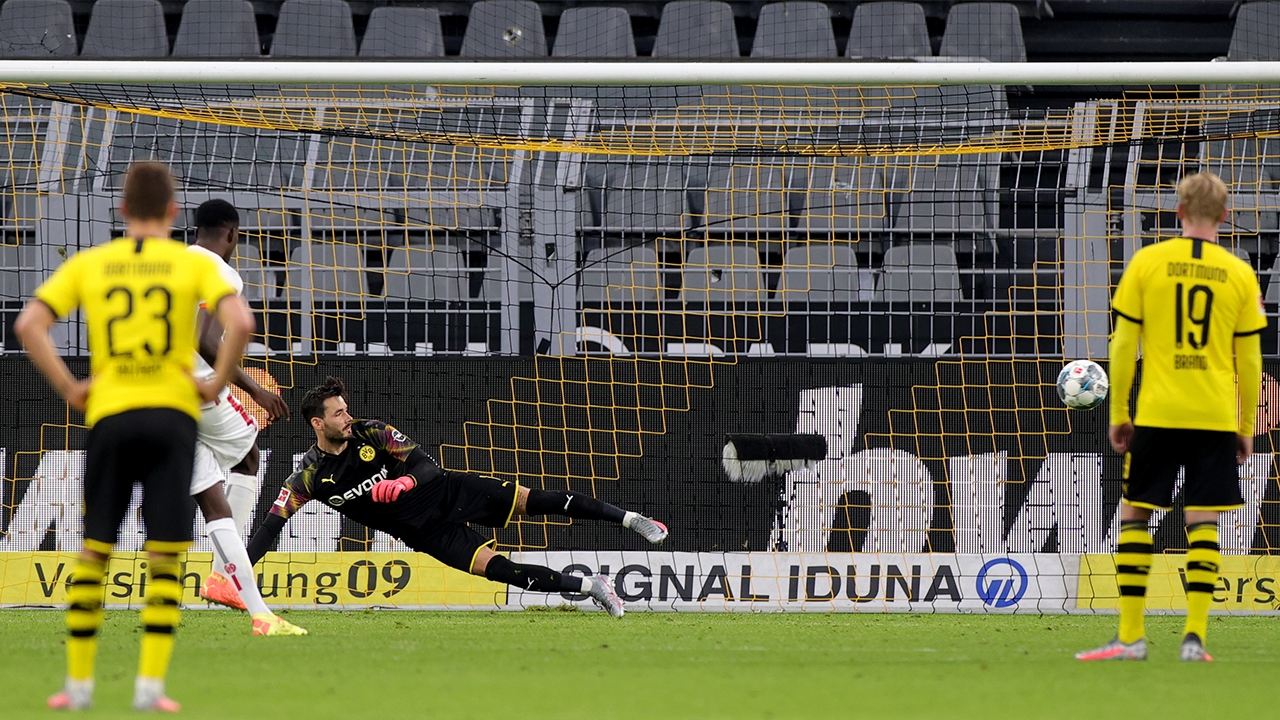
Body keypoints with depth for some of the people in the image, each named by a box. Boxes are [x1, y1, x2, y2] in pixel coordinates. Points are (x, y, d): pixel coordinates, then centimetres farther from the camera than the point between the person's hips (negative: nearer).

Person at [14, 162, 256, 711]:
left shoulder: (88, 264, 8)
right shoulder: (193, 264, 3)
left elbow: (28, 325, -2)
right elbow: (241, 323, -13)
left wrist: (67, 388, 3)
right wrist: (215, 385, -2)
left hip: (108, 416, 1)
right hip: (173, 415, -1)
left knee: (92, 553, 10)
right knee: (164, 557, 2)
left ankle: (79, 682, 12)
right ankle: (150, 684, -6)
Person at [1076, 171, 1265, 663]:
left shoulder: (1146, 262, 0)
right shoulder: (1239, 274, 3)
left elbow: (1123, 345, 0)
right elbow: (1250, 361, 5)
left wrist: (1118, 414, 8)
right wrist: (1245, 428, 14)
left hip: (1156, 413, -1)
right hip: (1217, 415, 1)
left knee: (1134, 513, 6)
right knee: (1203, 522, 3)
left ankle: (1131, 636, 3)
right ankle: (1194, 635, -5)